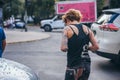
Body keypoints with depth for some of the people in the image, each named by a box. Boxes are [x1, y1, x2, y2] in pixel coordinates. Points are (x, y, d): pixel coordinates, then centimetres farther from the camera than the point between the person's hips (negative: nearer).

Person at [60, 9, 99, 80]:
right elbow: (96, 47, 2)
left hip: (73, 66, -5)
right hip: (86, 65, 6)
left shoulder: (68, 29, -9)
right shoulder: (87, 29, 6)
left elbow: (63, 48, -18)